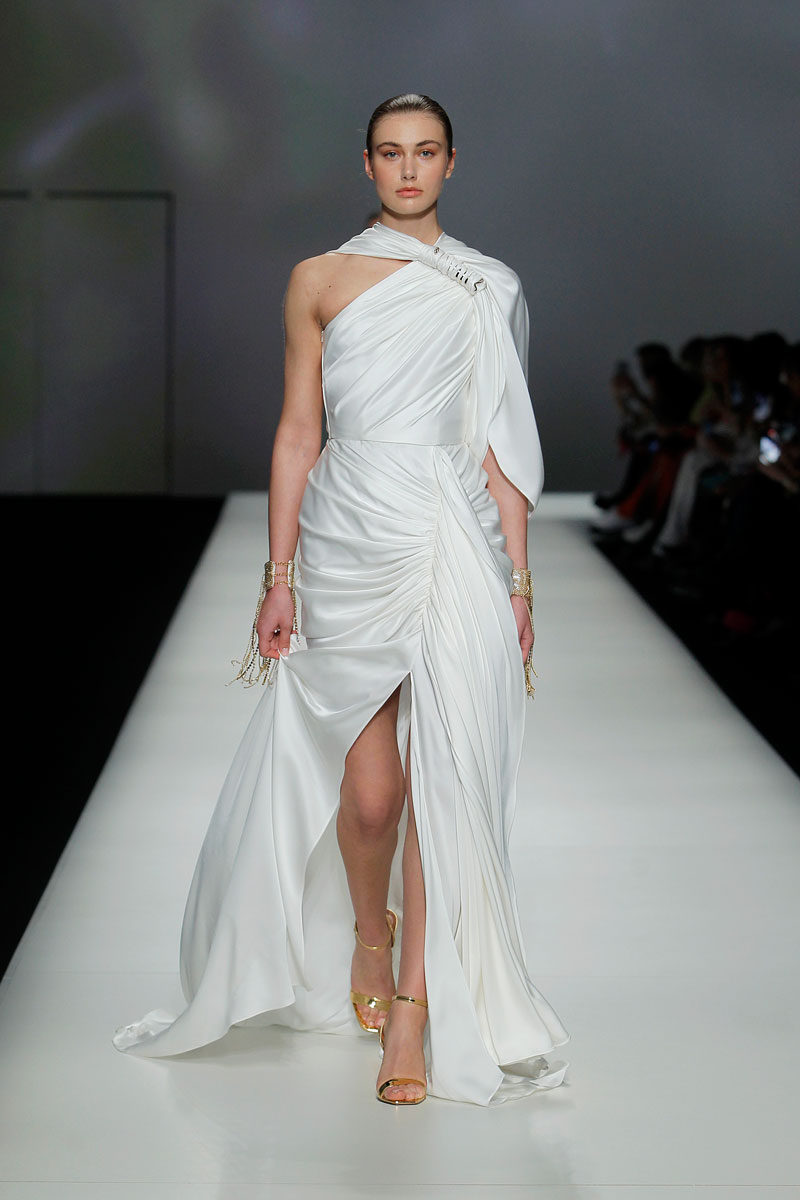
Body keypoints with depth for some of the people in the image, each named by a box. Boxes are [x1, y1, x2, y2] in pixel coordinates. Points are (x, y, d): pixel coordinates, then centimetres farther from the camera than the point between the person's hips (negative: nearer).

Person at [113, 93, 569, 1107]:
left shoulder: (487, 289, 9)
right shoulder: (320, 281, 7)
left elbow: (498, 449, 9)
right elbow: (298, 432, 6)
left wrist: (518, 582, 5)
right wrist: (279, 578, 2)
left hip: (456, 548, 0)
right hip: (348, 544, 0)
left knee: (443, 781, -6)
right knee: (369, 786, 1)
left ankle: (414, 1005, 3)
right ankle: (367, 930, 32)